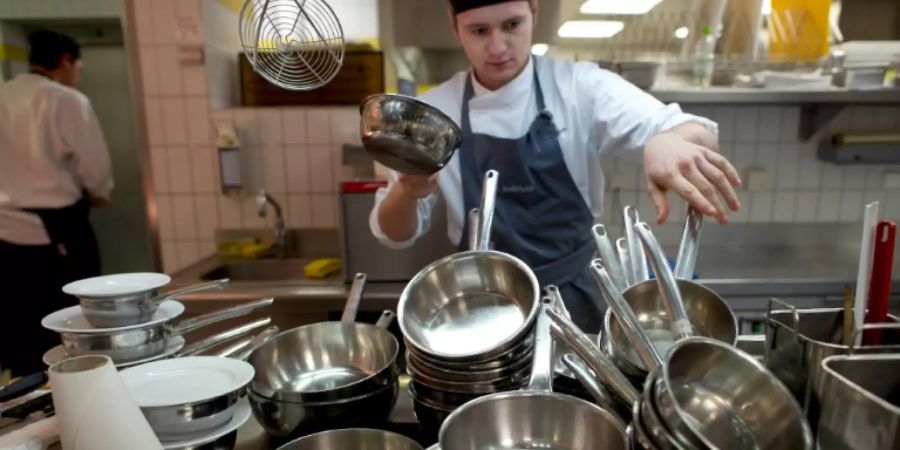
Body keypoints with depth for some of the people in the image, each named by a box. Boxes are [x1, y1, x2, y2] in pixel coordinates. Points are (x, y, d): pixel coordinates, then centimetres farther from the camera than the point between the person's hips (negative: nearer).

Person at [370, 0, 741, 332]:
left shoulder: (580, 87, -11)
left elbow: (698, 133, -20)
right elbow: (396, 233, -5)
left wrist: (670, 140, -44)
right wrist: (408, 192, -28)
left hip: (575, 296, 0)